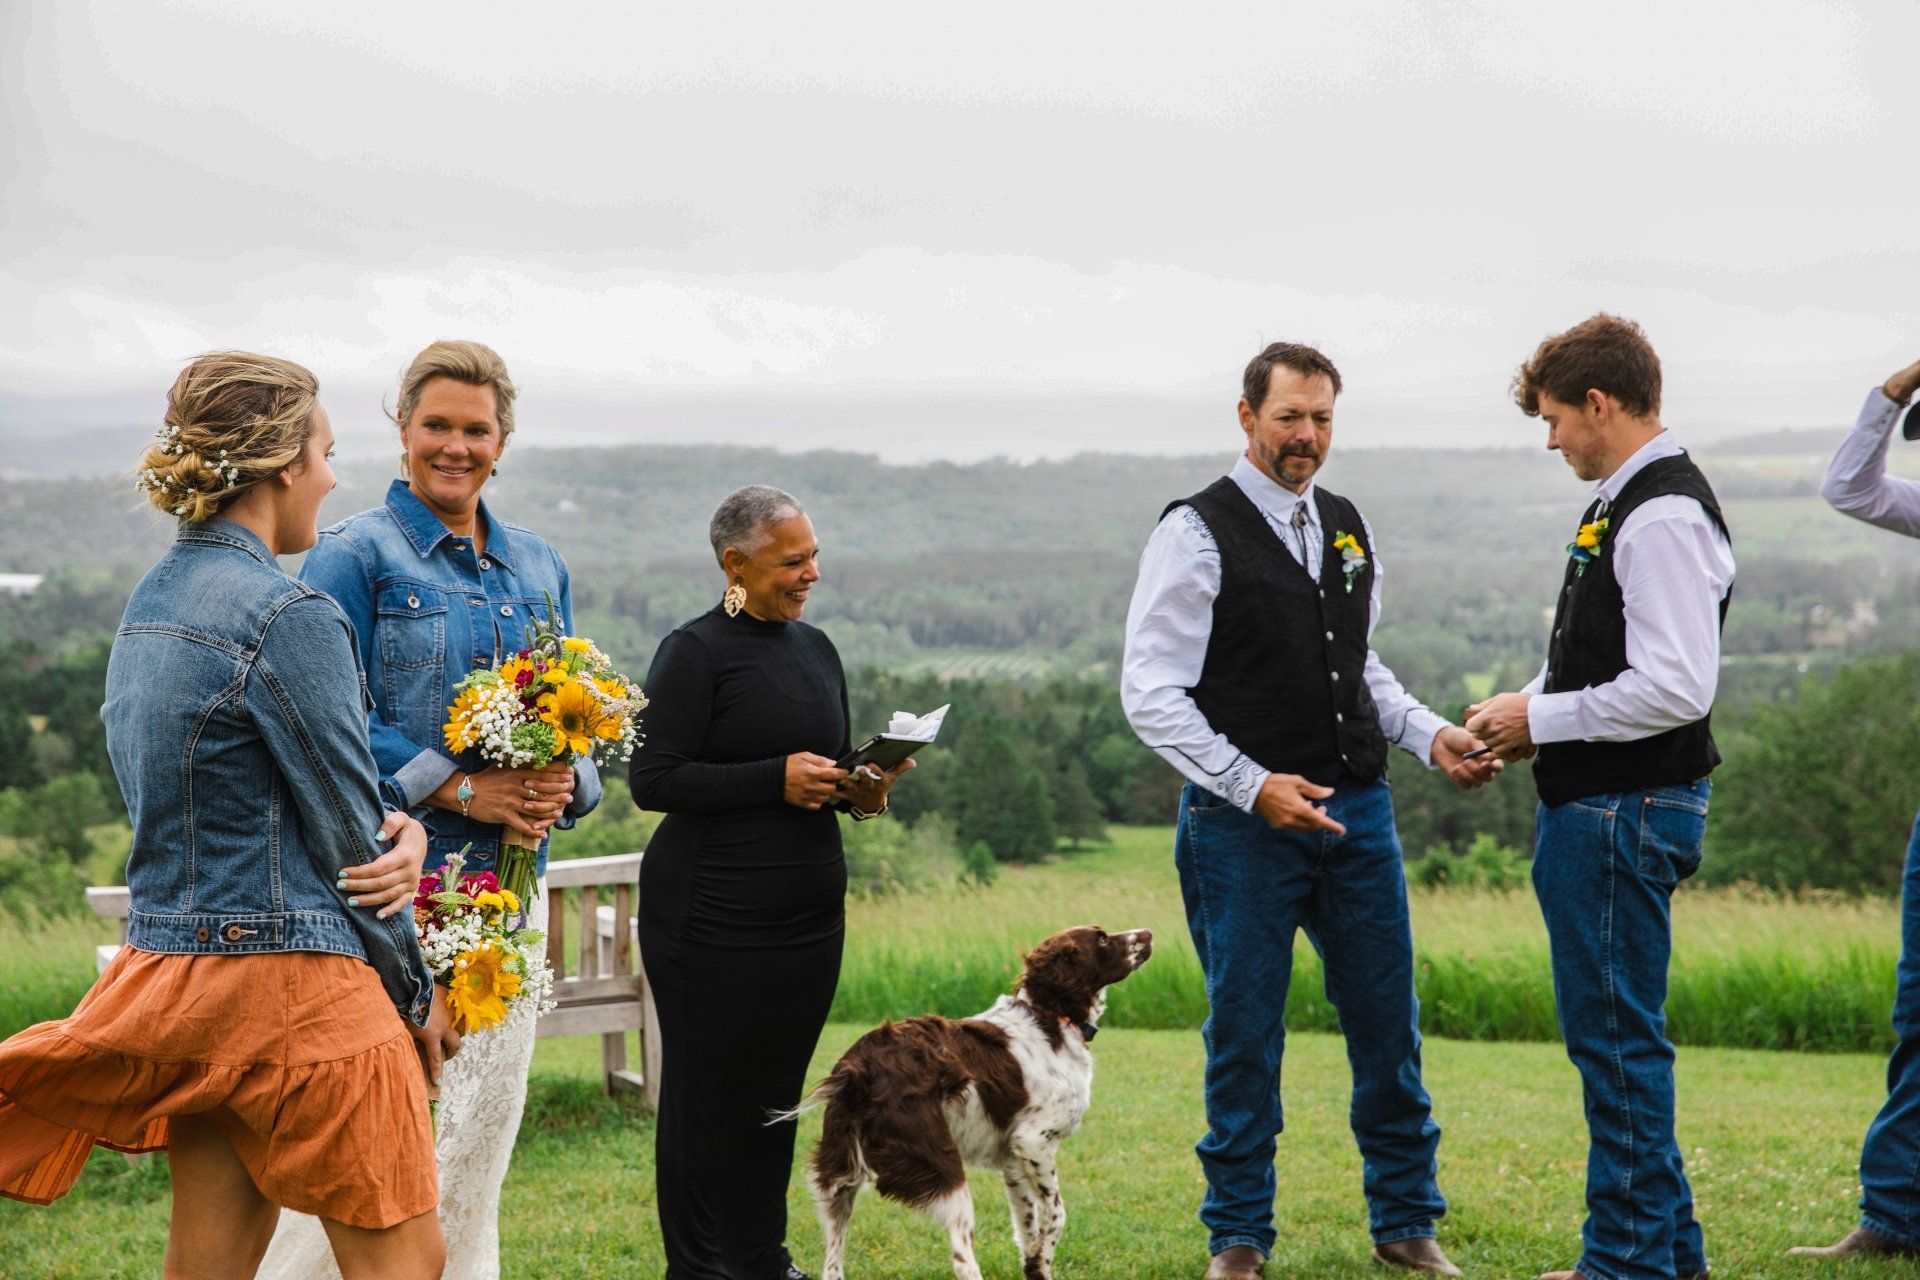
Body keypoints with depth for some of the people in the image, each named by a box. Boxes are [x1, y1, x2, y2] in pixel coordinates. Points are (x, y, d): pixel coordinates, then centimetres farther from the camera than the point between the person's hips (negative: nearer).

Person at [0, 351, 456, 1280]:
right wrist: (414, 992, 1)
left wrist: (394, 825, -3)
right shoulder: (289, 617, -16)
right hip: (290, 970, -9)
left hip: (172, 956, 9)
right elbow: (346, 836, -12)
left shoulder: (149, 602, 11)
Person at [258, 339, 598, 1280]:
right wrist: (463, 789, -18)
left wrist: (564, 783, -5)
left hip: (509, 885, 6)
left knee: (482, 1133, 10)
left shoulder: (537, 567, 15)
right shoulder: (354, 556, -4)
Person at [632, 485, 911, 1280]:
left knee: (776, 1088, 12)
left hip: (810, 911, 7)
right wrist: (776, 779, -19)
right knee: (707, 1088, 2)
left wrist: (863, 790, 1)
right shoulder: (695, 652, -8)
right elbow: (653, 779, -13)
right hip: (713, 913, -6)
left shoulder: (815, 649, 14)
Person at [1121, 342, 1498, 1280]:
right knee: (1245, 1032, 3)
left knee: (1387, 1021, 8)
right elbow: (1150, 692, -12)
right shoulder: (1197, 534, -8)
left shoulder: (1347, 529, 12)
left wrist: (1430, 736, 5)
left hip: (1358, 812, 6)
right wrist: (1254, 787, -19)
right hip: (1243, 820, -5)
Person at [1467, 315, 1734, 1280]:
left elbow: (1676, 689, -25)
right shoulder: (1623, 504, 15)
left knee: (1616, 1036, -4)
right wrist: (1528, 707, 9)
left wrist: (1543, 720, -15)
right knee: (1611, 1035, 16)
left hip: (1626, 814, -11)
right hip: (1593, 807, 11)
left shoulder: (1663, 518, -18)